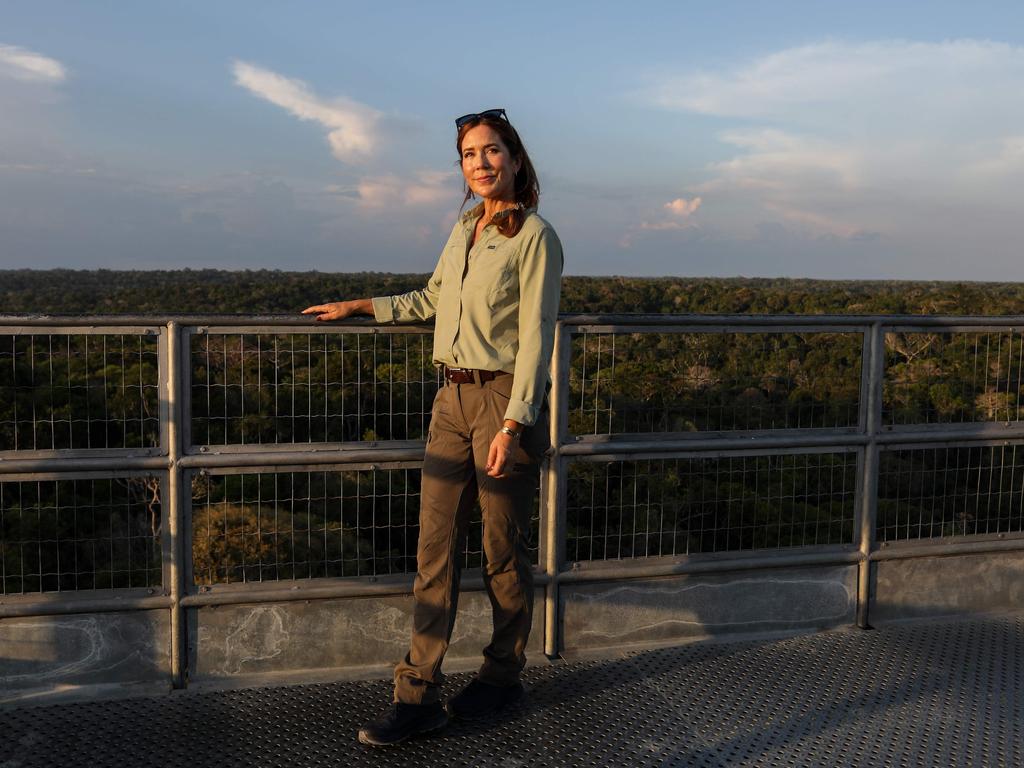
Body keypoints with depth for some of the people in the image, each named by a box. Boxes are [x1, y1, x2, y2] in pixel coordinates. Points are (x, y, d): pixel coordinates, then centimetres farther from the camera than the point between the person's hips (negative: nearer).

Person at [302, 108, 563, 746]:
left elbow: (536, 336, -13)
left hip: (506, 399, -6)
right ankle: (419, 695, 7)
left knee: (503, 550, 5)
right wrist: (356, 307, 27)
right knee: (436, 548, 2)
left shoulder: (535, 237, -8)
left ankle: (503, 676, 24)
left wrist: (513, 424, -19)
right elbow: (431, 301, 28)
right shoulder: (464, 230, 14)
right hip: (454, 398, 7)